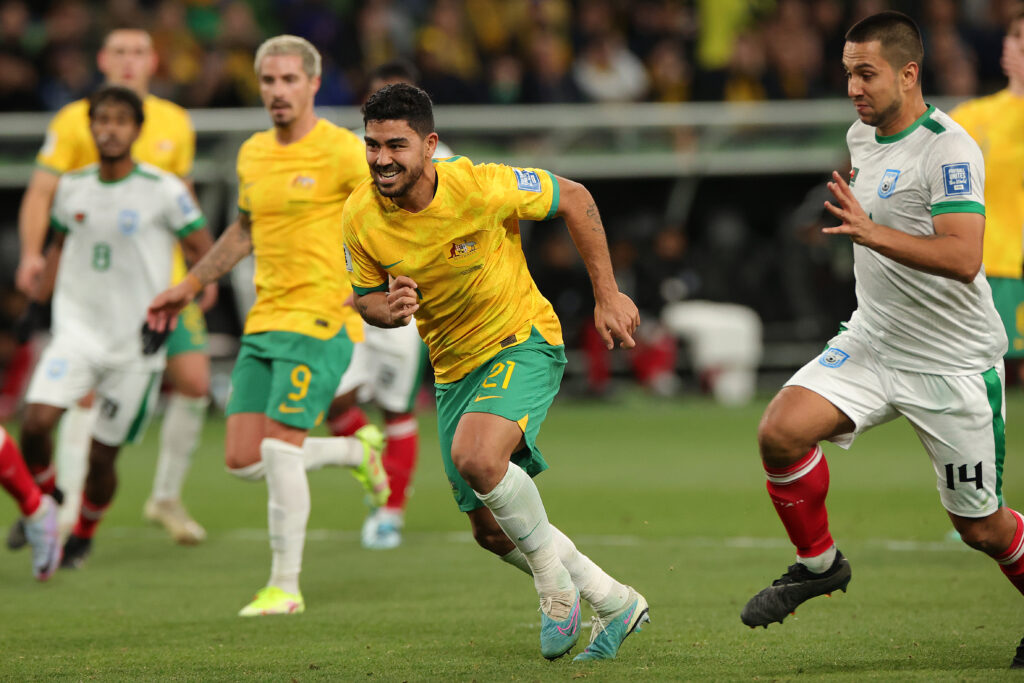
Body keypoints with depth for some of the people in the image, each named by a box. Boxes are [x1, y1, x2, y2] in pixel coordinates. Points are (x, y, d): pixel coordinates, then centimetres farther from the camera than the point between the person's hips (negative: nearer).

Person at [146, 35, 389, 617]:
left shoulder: (341, 151, -8)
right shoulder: (254, 154, 12)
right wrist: (190, 285, 29)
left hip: (320, 320, -7)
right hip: (265, 323, 7)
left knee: (280, 449, -15)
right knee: (243, 460, 2)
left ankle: (286, 586, -4)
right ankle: (357, 451, 26)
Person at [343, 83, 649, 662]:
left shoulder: (479, 187, -24)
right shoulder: (361, 217, -12)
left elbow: (574, 198, -9)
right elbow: (366, 298, 4)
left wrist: (607, 296, -8)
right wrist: (388, 309, -21)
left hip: (523, 342, -6)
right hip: (455, 369, 6)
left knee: (475, 456, -33)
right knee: (491, 528, 8)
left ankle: (555, 579, -9)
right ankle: (615, 603, 27)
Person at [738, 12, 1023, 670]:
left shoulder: (949, 148, -20)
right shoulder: (863, 135, 5)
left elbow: (964, 258, -32)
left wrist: (873, 233, -39)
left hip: (955, 363, -6)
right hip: (873, 341, 6)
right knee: (781, 431, -18)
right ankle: (818, 562, 5)